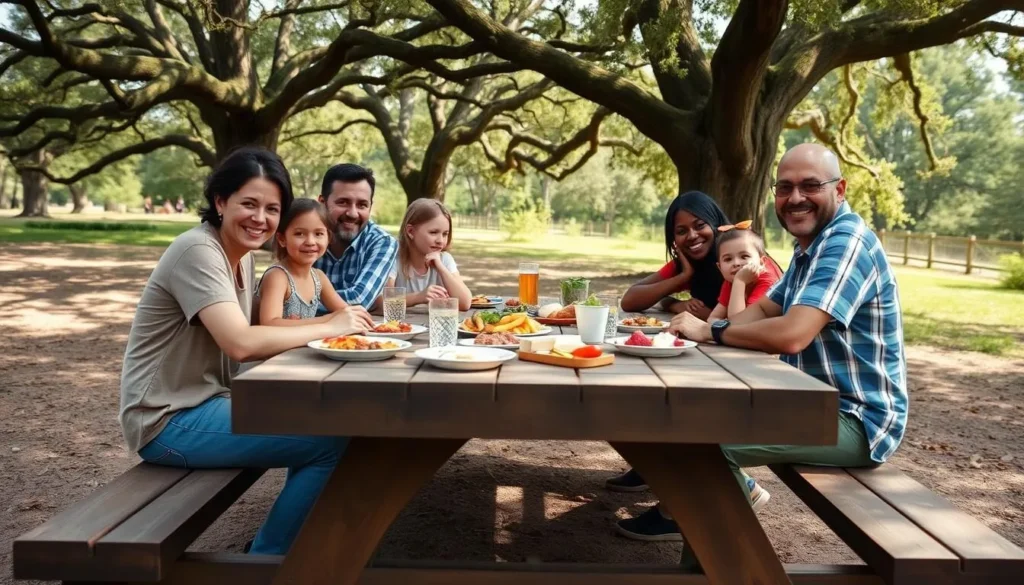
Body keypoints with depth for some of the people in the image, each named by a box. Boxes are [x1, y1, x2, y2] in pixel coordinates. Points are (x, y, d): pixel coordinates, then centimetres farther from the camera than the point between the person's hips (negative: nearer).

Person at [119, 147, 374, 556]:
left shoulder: (243, 254, 8)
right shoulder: (198, 250, -20)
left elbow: (253, 333, 7)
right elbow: (241, 343, -31)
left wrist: (329, 323, -8)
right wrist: (329, 328, -21)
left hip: (206, 401, 9)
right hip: (169, 421, -9)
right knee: (330, 441, -15)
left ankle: (295, 544, 22)